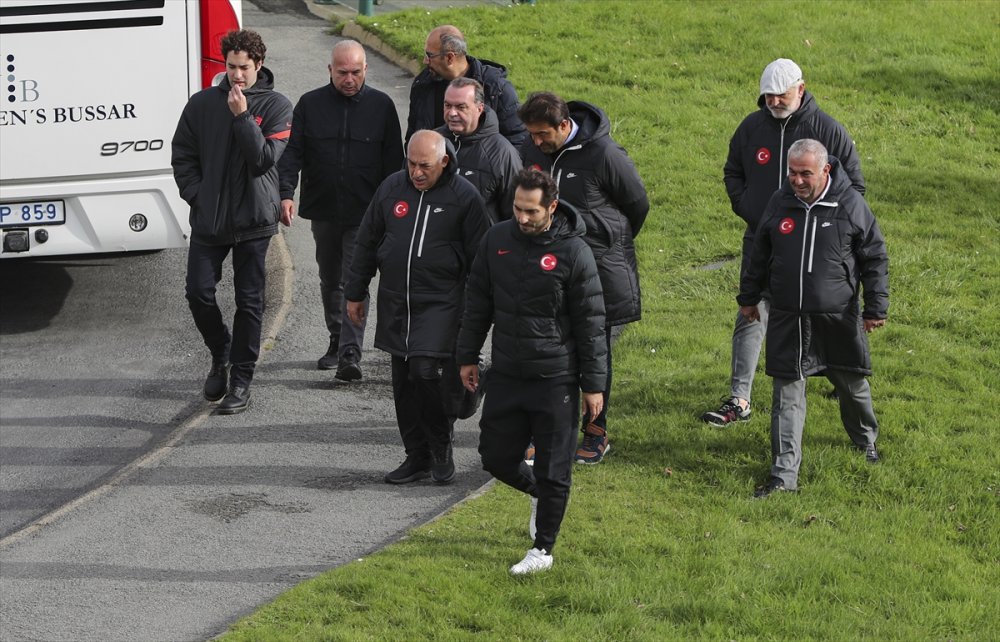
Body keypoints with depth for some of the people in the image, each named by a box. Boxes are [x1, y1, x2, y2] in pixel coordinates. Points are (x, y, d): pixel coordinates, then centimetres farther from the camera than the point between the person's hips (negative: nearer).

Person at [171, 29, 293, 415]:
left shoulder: (276, 107, -1)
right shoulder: (202, 104, 5)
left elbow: (264, 158, -12)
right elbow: (182, 155, 9)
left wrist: (242, 116, -17)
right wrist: (197, 195, -2)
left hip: (253, 220, -2)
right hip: (208, 219, 2)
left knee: (249, 301, 2)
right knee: (198, 292, -3)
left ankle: (241, 381, 8)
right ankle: (221, 354, 23)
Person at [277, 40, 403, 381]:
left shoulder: (381, 106, 1)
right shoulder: (310, 104, 2)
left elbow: (393, 160, 5)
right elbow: (291, 151, 0)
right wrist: (286, 193, -14)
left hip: (365, 214, -3)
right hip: (323, 211, 3)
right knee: (330, 280, 15)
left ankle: (350, 354, -15)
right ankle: (337, 341, 31)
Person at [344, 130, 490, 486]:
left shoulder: (464, 196, -6)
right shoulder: (391, 188, 6)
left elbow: (479, 257, -2)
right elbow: (367, 243, 15)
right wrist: (355, 293, 16)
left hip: (441, 303, -5)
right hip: (395, 303, 5)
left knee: (426, 370, -17)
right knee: (403, 381, 7)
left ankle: (441, 447, 3)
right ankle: (418, 456, 17)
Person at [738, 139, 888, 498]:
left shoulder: (850, 205, -8)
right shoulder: (780, 203, 1)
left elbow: (875, 259, -2)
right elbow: (760, 256, 14)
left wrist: (876, 308, -4)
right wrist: (748, 298, 20)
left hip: (838, 318, -2)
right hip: (788, 320, 2)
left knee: (852, 384, 15)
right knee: (787, 393, -2)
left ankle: (866, 439, 45)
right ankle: (784, 474, -1)